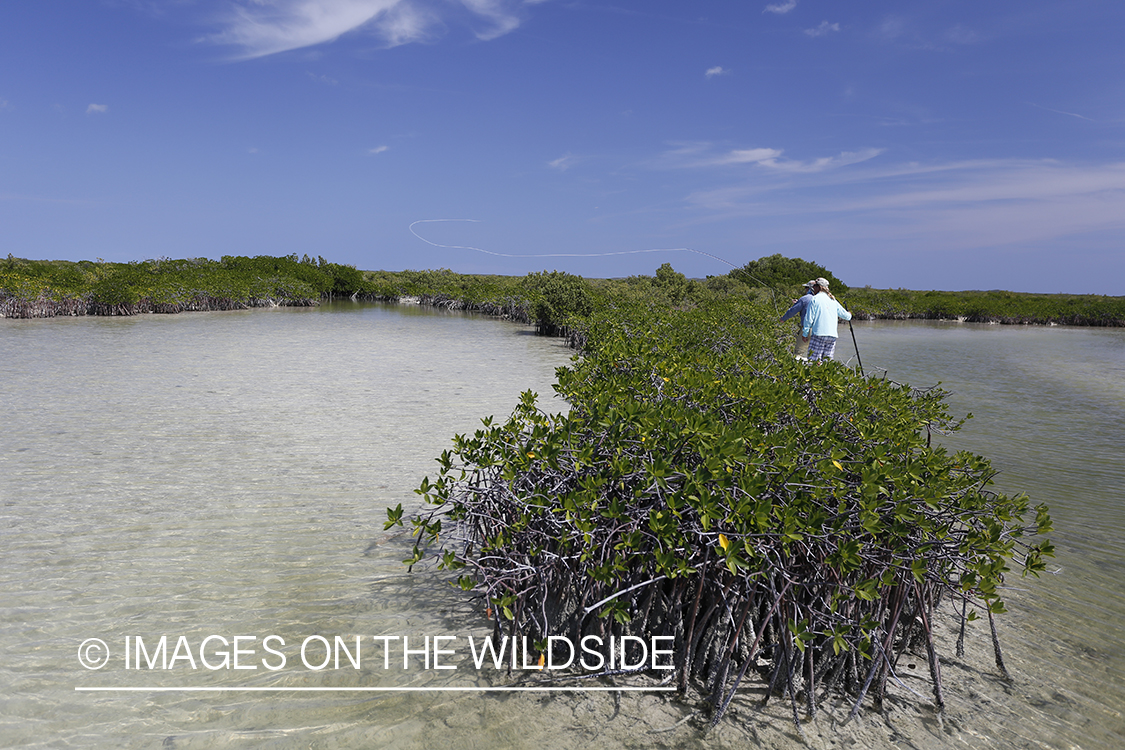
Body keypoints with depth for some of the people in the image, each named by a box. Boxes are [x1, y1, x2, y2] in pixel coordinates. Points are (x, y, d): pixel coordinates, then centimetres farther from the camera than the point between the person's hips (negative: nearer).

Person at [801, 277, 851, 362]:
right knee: (827, 360, 6)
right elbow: (846, 316, 23)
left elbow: (809, 318, -4)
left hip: (819, 334, -5)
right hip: (832, 335, 5)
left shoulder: (814, 299, 0)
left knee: (813, 360, -8)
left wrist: (805, 333, 3)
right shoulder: (833, 300, 16)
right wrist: (849, 315, 47)